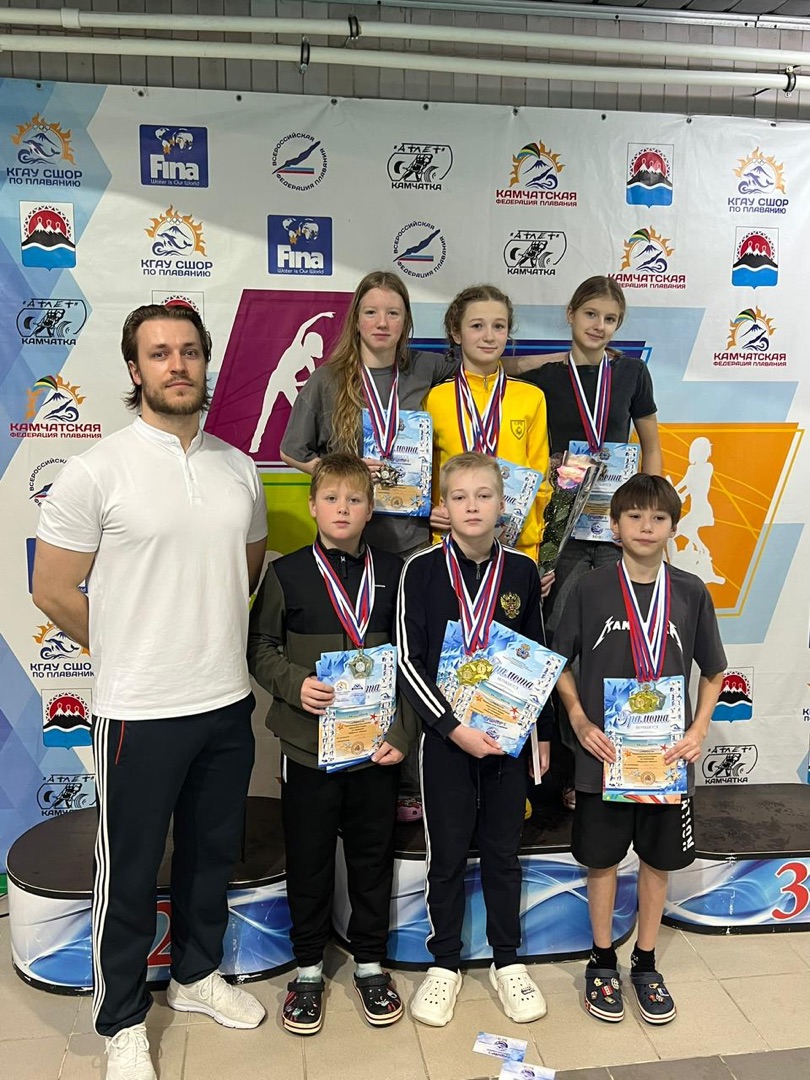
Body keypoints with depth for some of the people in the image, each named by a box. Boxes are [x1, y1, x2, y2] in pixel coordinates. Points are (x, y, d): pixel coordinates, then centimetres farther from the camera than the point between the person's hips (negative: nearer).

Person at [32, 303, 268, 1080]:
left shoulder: (238, 467, 4)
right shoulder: (95, 471, -12)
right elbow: (53, 590, -7)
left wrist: (209, 640, 11)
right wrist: (133, 653, 1)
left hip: (228, 702, 5)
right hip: (139, 710, -5)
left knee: (213, 853, 20)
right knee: (129, 871, 11)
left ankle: (196, 975, 44)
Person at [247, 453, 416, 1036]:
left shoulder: (394, 573, 1)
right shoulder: (287, 573, -2)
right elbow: (260, 648, 3)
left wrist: (402, 732, -4)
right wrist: (294, 684, -15)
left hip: (377, 744, 1)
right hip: (309, 744, -1)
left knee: (373, 855, 13)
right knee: (309, 858, 11)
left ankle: (371, 963, 33)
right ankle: (308, 969, 31)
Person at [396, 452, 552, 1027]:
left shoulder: (521, 570, 0)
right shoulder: (422, 569, -8)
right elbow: (408, 661, -10)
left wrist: (543, 733, 9)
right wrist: (454, 727, -16)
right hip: (445, 735, -2)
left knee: (504, 850, 14)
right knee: (447, 854, 10)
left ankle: (507, 960, 32)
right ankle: (445, 964, 28)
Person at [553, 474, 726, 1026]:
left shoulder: (692, 592, -2)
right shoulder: (590, 589, -6)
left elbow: (713, 673, 7)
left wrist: (698, 731, -4)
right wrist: (580, 721, -8)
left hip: (668, 756, 2)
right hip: (604, 753, -1)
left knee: (658, 860, 15)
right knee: (603, 858, 12)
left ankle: (646, 964, 35)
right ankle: (603, 962, 32)